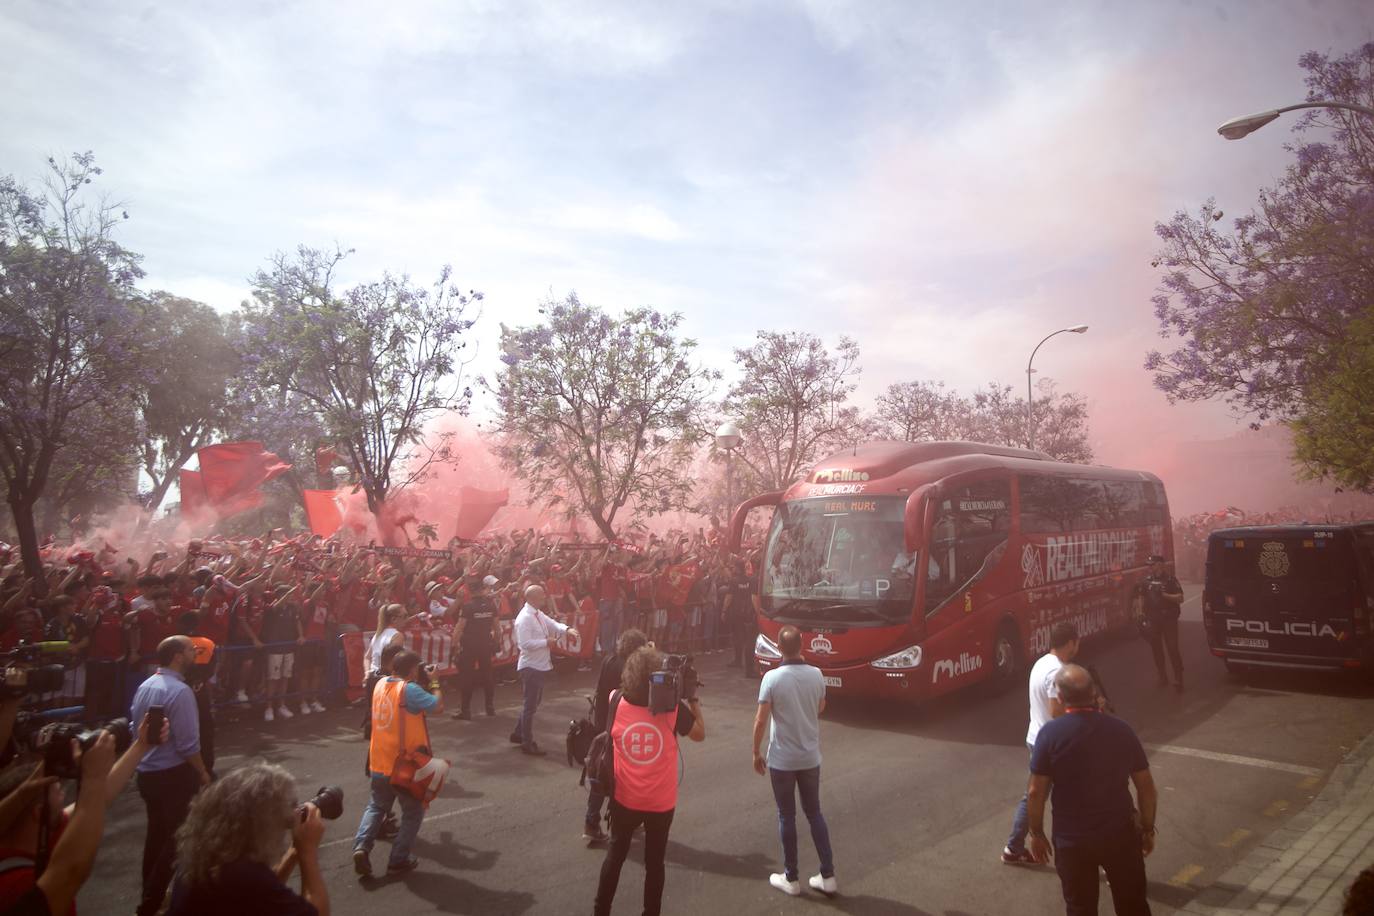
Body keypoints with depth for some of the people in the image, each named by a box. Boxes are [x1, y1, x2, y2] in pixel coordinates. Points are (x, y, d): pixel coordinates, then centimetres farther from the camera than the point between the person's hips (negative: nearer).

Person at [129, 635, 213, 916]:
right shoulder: (180, 691, -23)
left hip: (146, 771, 9)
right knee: (176, 837, 5)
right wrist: (203, 772, -7)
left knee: (157, 833, 22)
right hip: (174, 774, -9)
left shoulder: (144, 686, 3)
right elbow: (188, 744, -21)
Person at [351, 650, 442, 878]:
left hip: (379, 763, 6)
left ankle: (361, 847, 1)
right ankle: (398, 861, 11)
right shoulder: (410, 690, -19)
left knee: (376, 807, 22)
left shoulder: (380, 684, 4)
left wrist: (425, 683, 17)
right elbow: (438, 706, -22)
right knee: (413, 813, 12)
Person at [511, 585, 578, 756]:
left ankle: (519, 733, 36)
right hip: (531, 667, -10)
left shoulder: (538, 614, 8)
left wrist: (566, 629, -11)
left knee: (533, 702, 21)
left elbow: (552, 623, 9)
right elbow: (525, 644, -29)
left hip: (541, 665, 10)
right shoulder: (524, 618, -22)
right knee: (530, 705, 2)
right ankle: (527, 743, 15)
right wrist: (546, 642, -22)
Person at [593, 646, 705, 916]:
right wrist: (693, 698, 1)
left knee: (615, 855, 22)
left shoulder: (617, 705, -15)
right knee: (654, 861, 17)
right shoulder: (673, 708, -18)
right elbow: (700, 733, -3)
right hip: (661, 803, -1)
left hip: (624, 800, 2)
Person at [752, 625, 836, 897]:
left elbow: (761, 720, -16)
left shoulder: (772, 677, -17)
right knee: (814, 814, 17)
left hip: (782, 759, -3)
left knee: (787, 817, 10)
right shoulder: (816, 674, -5)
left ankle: (791, 879, 19)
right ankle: (828, 876, 19)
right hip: (811, 757, 4)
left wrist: (756, 753, -2)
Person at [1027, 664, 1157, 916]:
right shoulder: (1121, 730, -6)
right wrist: (1148, 829, 14)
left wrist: (1037, 833, 1)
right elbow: (1146, 787, 0)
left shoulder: (1050, 733, -15)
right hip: (1120, 834, 2)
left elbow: (1036, 792, -13)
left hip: (1071, 839, -2)